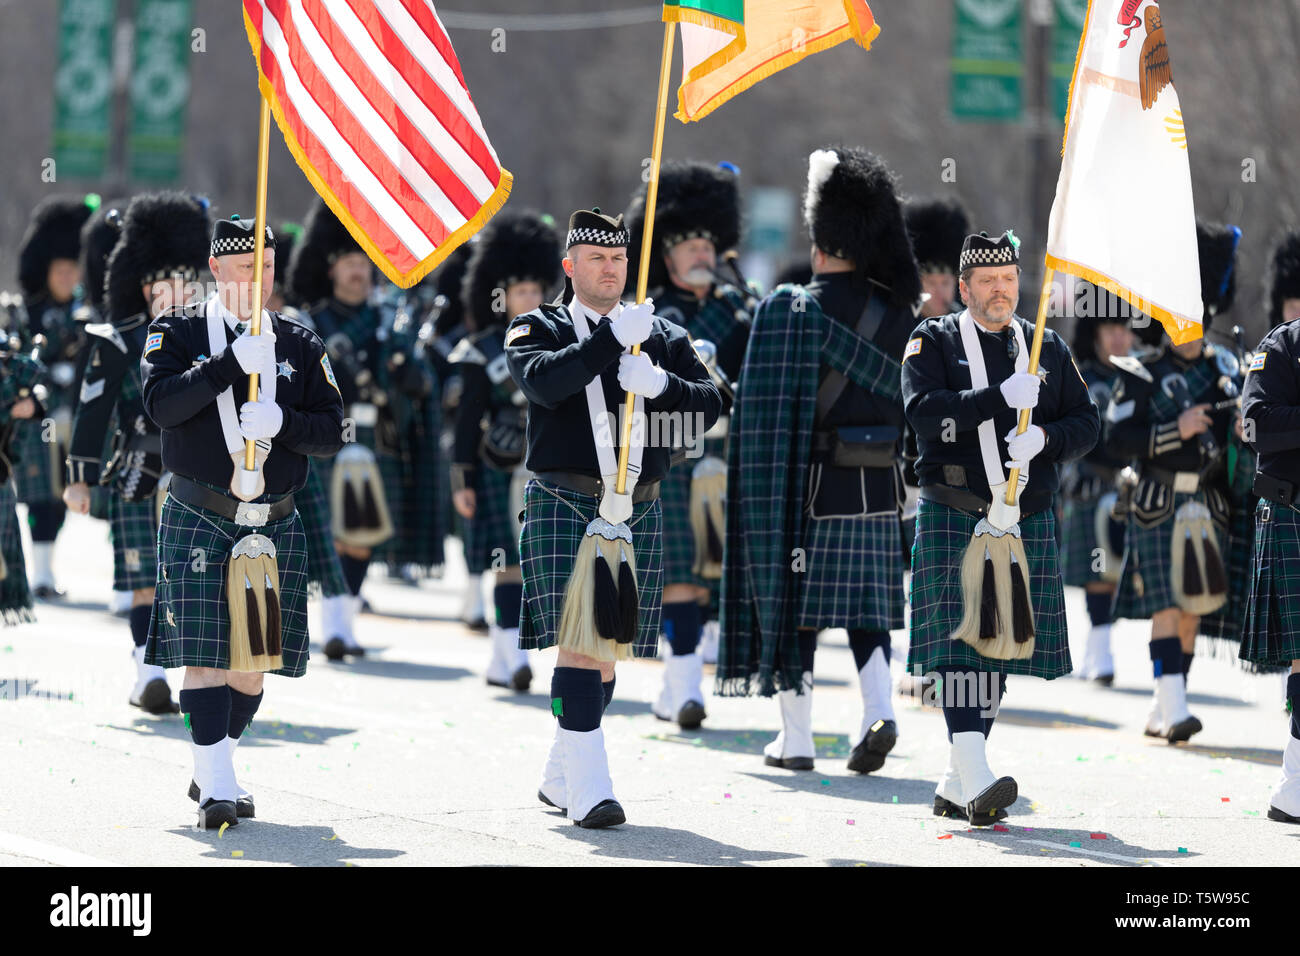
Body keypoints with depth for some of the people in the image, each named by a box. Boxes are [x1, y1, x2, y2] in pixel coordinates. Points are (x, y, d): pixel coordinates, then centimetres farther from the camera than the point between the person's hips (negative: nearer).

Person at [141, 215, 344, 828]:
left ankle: (214, 769, 24)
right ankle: (215, 786, -9)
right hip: (200, 520, -3)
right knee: (205, 656, -10)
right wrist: (232, 364, -22)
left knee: (253, 662, 7)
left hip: (274, 525, 3)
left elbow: (331, 433, 4)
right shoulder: (177, 333, 2)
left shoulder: (299, 346, 10)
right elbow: (160, 404, -14)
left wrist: (280, 420, -16)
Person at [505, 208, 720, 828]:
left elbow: (709, 405, 3)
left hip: (638, 513, 4)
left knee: (609, 650, 9)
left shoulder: (663, 338, 15)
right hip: (564, 505, -4)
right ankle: (589, 792, -19)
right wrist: (610, 337, -24)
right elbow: (543, 382, -17)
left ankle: (560, 779, 24)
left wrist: (660, 384, -17)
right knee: (579, 642, -15)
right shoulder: (537, 330, 5)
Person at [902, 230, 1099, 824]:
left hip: (1027, 524, 4)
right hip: (953, 522, -4)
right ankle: (976, 782, -24)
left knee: (1001, 648, 6)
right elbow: (923, 411, -15)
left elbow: (1086, 425, 8)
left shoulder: (1048, 349, 13)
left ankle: (954, 787, 14)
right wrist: (1003, 398, -21)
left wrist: (1043, 439, -13)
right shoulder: (933, 342, 2)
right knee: (959, 644, -14)